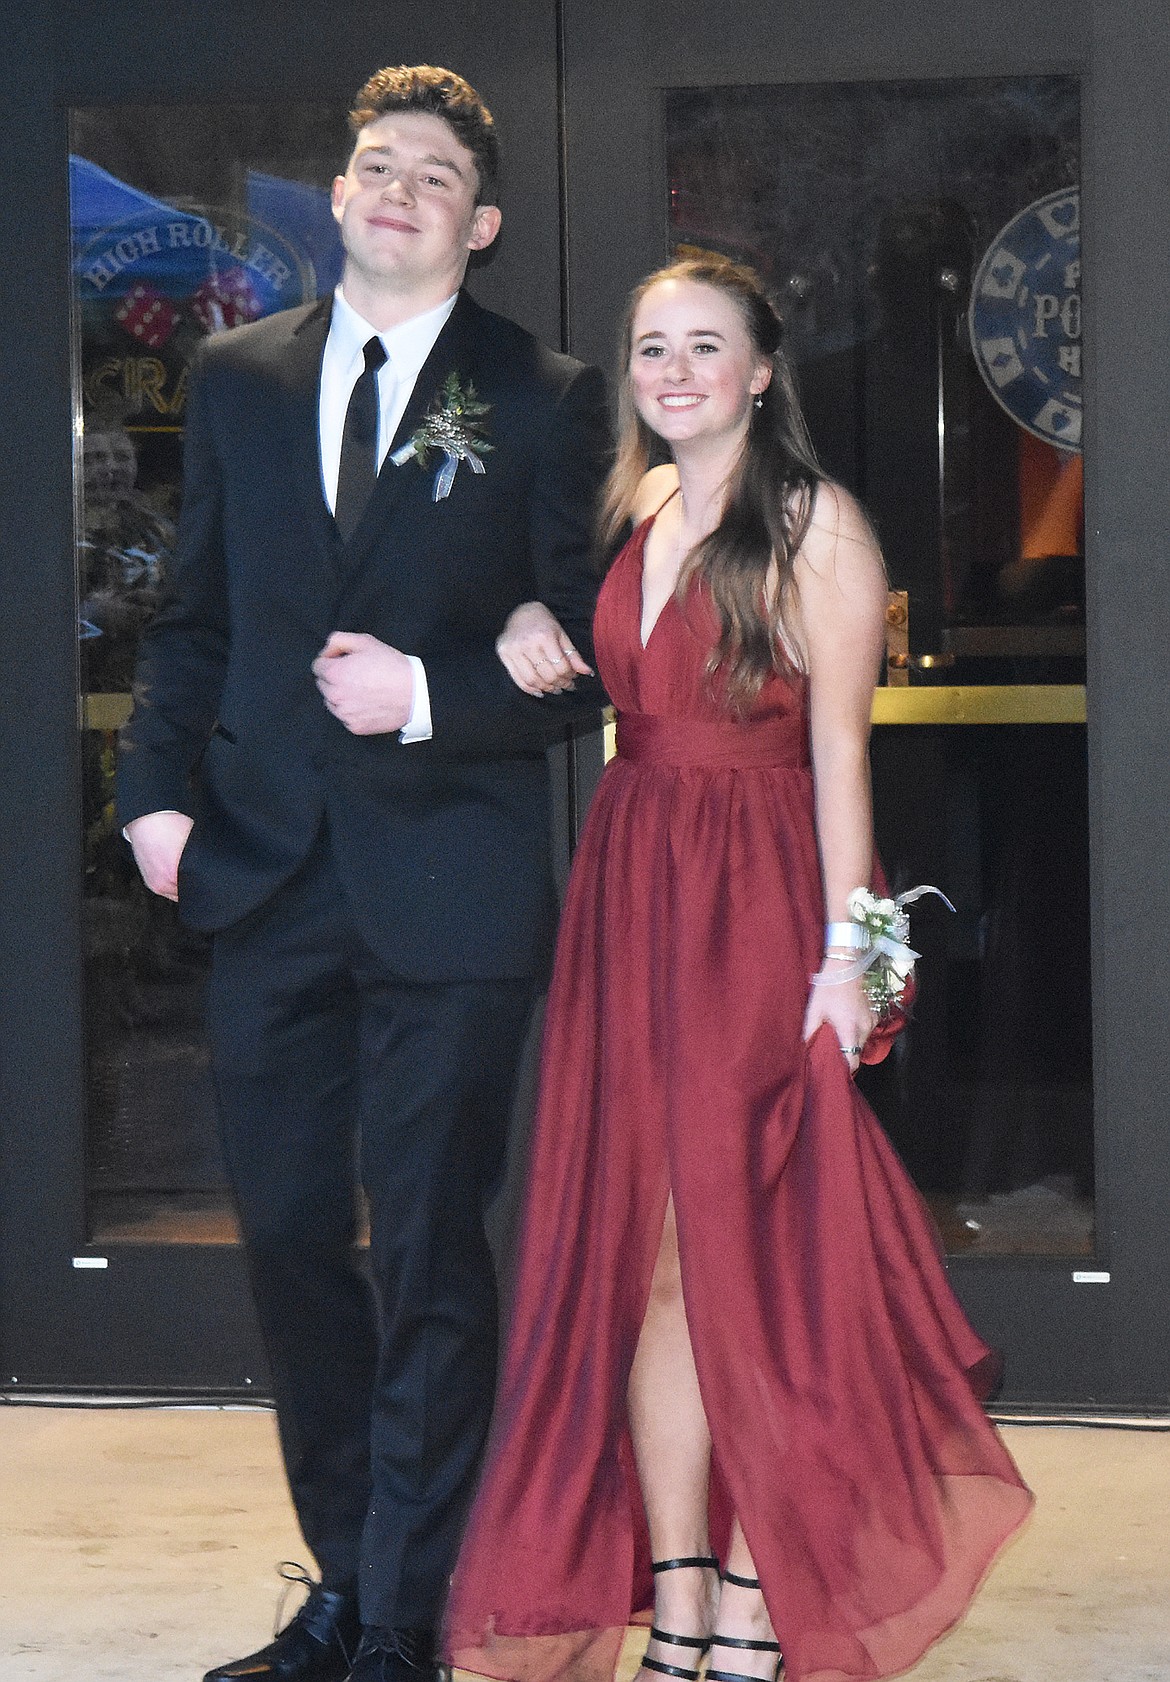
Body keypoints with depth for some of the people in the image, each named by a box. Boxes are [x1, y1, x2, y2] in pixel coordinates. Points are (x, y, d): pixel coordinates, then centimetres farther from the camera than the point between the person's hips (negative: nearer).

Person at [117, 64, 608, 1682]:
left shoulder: (541, 400, 0)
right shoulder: (237, 379, 11)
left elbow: (589, 644, 0)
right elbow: (192, 612, 13)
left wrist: (431, 694, -14)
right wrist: (158, 786, 1)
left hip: (448, 888, -4)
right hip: (267, 878, 4)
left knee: (430, 1261, 0)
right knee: (290, 1240, 10)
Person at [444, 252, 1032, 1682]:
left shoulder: (814, 526, -5)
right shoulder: (636, 513, 13)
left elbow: (838, 748, -10)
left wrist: (845, 948, -14)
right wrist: (528, 625, 2)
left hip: (758, 909, -6)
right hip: (627, 901, 6)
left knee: (751, 1250, -3)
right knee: (641, 1255, 4)